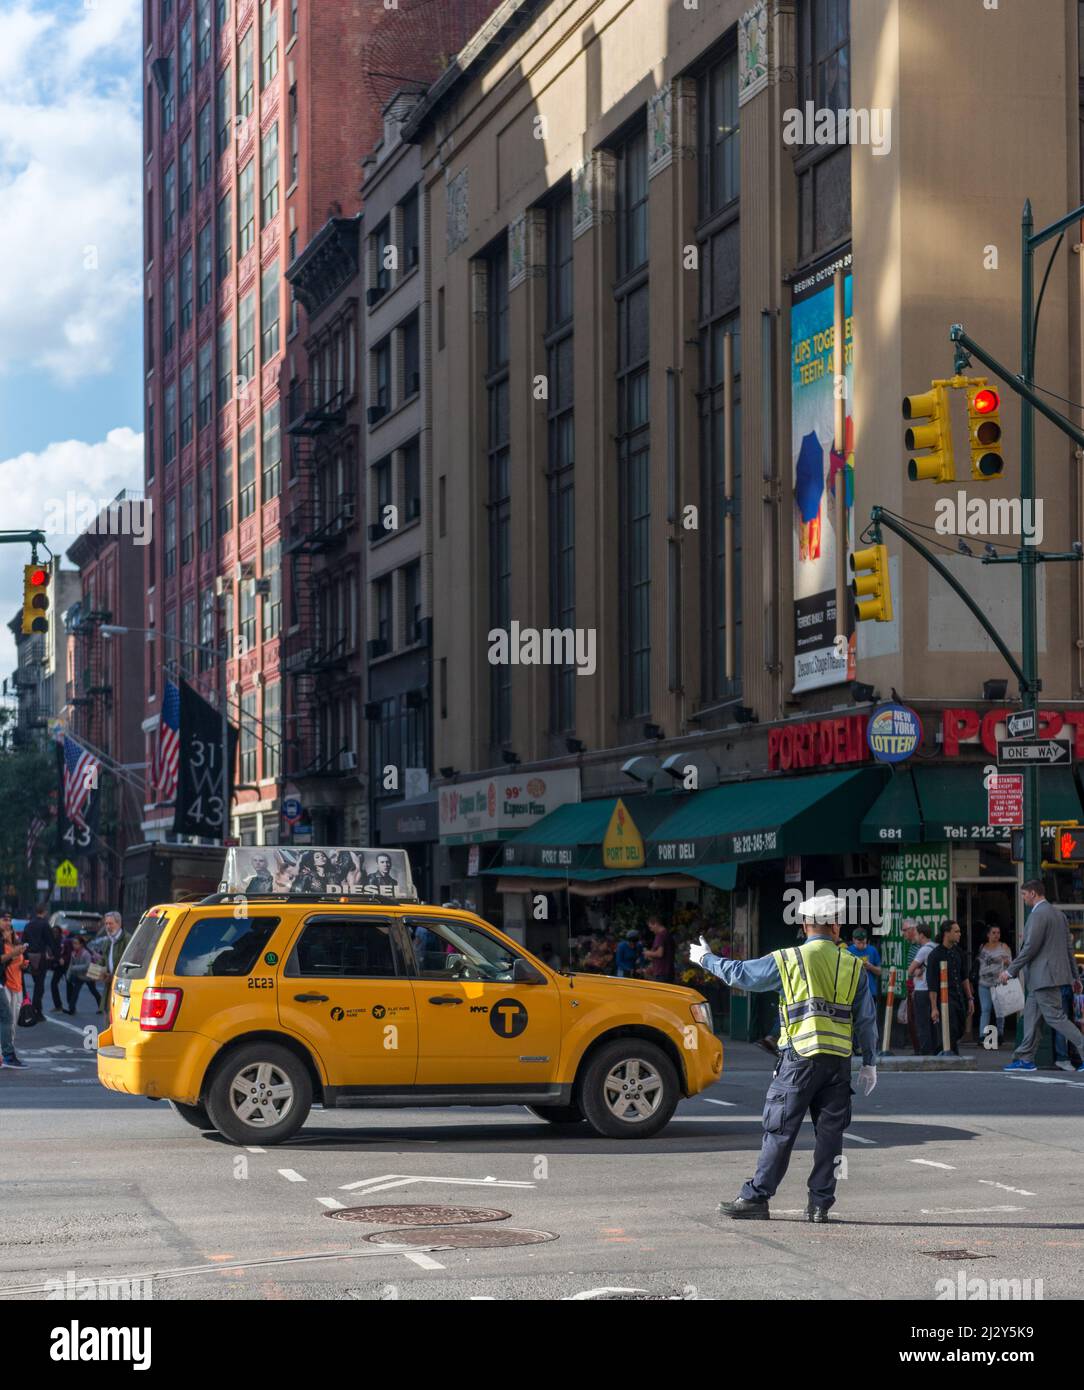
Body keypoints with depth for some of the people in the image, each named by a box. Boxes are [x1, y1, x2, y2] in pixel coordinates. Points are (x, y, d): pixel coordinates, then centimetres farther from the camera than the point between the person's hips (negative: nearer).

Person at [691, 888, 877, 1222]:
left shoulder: (789, 960, -1)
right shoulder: (853, 966, 7)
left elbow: (739, 974, 6)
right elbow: (866, 1019, 7)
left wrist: (706, 959, 22)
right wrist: (869, 1062, 14)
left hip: (799, 1057, -2)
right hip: (839, 1062, 2)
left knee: (779, 1132, 1)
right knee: (829, 1132, 7)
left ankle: (756, 1198, 2)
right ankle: (820, 1203, 7)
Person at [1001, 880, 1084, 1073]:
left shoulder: (1038, 914, -14)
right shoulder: (1058, 914, 16)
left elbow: (1030, 947, -19)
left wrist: (1010, 971, -13)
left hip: (1044, 976, -10)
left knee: (1055, 1017, -9)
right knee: (1032, 1016, 11)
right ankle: (1025, 1059, 13)